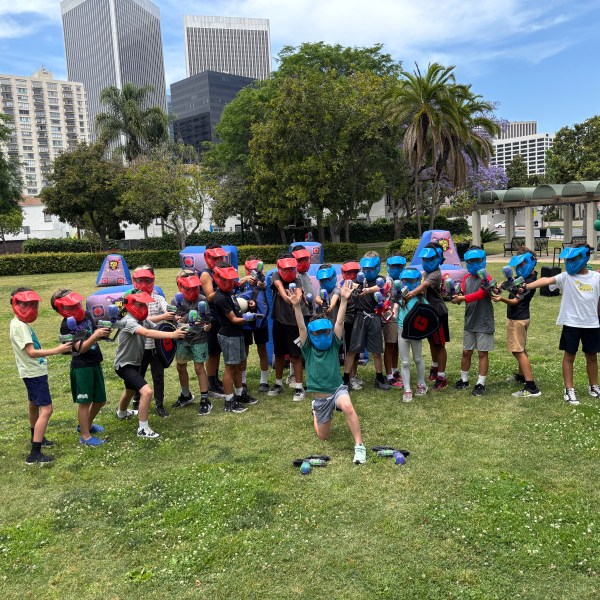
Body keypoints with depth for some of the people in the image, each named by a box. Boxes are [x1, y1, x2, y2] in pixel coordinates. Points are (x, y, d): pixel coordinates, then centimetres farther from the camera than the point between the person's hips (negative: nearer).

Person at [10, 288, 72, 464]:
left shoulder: (22, 323, 9)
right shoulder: (20, 326, -20)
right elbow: (31, 352, -27)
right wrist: (57, 350, -31)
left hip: (35, 372, 10)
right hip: (34, 373, -10)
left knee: (34, 405, 26)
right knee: (46, 409, -13)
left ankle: (36, 437, 46)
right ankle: (35, 454, -13)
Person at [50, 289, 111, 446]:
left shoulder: (87, 315, 3)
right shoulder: (67, 326, -15)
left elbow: (95, 336, 12)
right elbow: (81, 348, -21)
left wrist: (103, 333, -9)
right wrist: (96, 335, -34)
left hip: (96, 364, 7)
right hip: (81, 367, -7)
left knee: (100, 400, 17)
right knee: (85, 402, 3)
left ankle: (86, 424, 39)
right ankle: (85, 436, 16)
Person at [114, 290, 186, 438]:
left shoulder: (143, 319, -1)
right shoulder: (129, 321, -28)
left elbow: (156, 330, -10)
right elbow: (147, 333, -44)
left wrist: (175, 331, -30)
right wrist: (172, 335, -51)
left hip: (134, 363, 10)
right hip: (124, 365, -10)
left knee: (130, 390, 33)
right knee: (146, 392, -23)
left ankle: (122, 413, 63)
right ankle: (143, 429, -10)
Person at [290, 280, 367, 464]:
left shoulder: (334, 345, -2)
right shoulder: (308, 349, -4)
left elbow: (339, 323, -14)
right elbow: (301, 327, -18)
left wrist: (344, 300, -26)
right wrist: (296, 306, -32)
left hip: (338, 389, -1)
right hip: (321, 396, 1)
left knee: (348, 408, -36)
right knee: (323, 436, 16)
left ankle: (359, 446, -26)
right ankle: (315, 410, 47)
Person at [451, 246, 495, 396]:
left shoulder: (486, 277, -12)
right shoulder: (466, 278, 8)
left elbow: (480, 294, -25)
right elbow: (462, 294, -1)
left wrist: (462, 298, -28)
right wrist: (457, 297, -23)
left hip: (484, 323, -6)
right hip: (469, 322, 6)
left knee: (483, 353, 2)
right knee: (466, 352, 13)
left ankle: (481, 384, 10)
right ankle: (464, 380, 26)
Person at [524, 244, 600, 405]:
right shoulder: (566, 276, -6)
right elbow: (546, 280, -21)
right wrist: (526, 286, -36)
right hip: (571, 324, -2)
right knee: (569, 356, 5)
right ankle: (569, 390, 14)